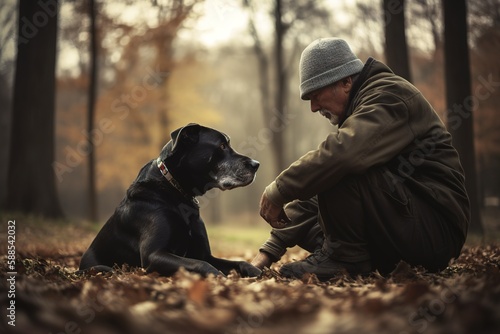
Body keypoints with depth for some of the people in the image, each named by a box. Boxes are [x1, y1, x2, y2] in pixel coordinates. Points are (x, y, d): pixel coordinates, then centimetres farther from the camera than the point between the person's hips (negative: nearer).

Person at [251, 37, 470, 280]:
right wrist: (270, 250, 6)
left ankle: (344, 257, -10)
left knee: (338, 173, -27)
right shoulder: (353, 113, 17)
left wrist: (278, 191, -22)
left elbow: (341, 153, -33)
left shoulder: (389, 95, -12)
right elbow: (314, 187, 12)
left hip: (435, 227, -10)